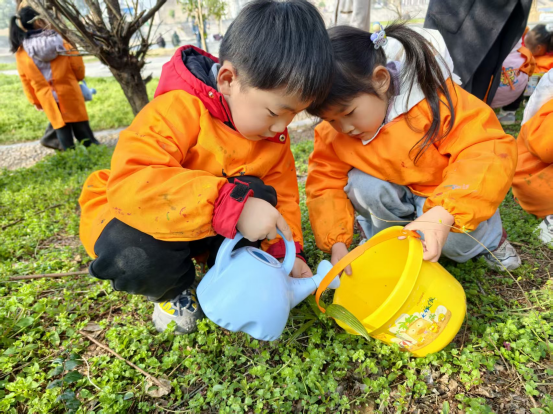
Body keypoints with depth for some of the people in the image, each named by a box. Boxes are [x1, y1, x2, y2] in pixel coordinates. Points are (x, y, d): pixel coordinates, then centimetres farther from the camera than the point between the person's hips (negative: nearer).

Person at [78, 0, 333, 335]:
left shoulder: (274, 134, -8)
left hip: (207, 230, 5)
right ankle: (171, 289, -1)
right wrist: (233, 205, -51)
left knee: (257, 195, -23)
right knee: (134, 254, -38)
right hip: (137, 216, -4)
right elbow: (130, 184, -45)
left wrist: (285, 252, -14)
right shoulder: (180, 109, -31)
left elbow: (281, 194, -1)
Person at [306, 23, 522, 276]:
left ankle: (490, 239, 9)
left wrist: (443, 214, -51)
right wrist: (337, 244, -25)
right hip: (396, 196, 3)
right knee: (363, 185, -27)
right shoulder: (332, 132, -17)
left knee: (458, 237, -29)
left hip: (446, 197, -2)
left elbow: (488, 153, -35)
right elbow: (325, 183, -13)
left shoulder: (435, 99, -30)